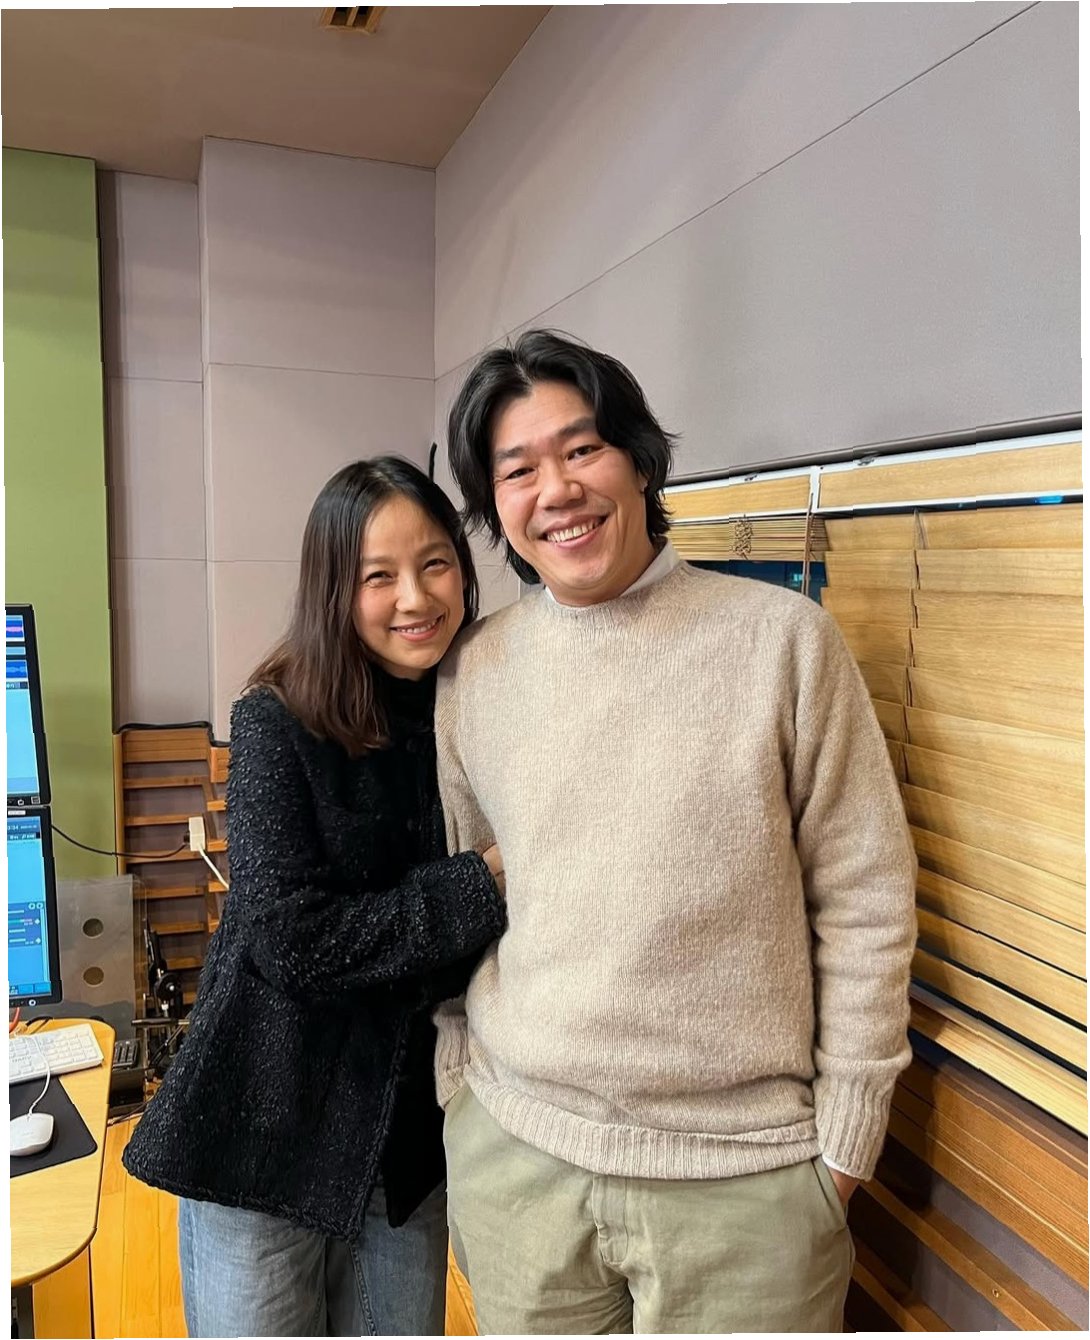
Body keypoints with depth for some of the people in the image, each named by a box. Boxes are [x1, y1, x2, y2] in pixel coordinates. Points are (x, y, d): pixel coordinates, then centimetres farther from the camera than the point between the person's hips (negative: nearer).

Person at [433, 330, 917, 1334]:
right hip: (511, 1152, 3)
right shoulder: (473, 674, -1)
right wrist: (456, 1070, 7)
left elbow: (865, 902, -6)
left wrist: (845, 1137, -4)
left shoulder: (782, 637, -9)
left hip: (744, 1173, -2)